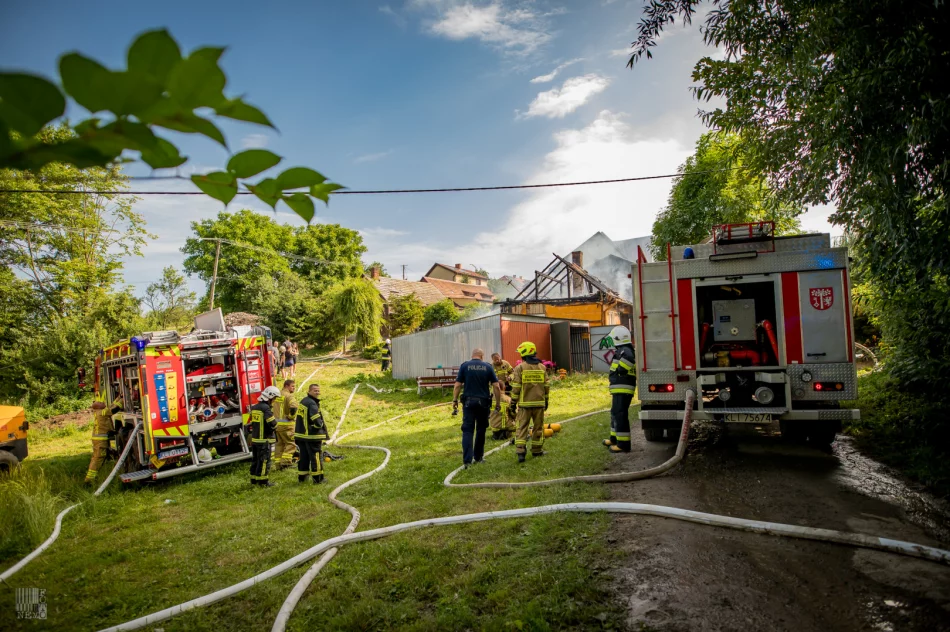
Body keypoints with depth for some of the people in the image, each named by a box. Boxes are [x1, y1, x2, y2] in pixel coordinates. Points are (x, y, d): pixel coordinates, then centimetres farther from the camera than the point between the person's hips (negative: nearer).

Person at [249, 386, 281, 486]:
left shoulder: (254, 407, 10)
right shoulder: (266, 408, -19)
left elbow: (252, 422, 15)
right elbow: (273, 424, -22)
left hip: (254, 438, 9)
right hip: (264, 440, -8)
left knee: (255, 459, 16)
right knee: (264, 461, -1)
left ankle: (254, 479, 25)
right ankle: (263, 481, 3)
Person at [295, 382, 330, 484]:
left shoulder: (303, 401, 12)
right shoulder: (312, 404, -19)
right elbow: (317, 421, -25)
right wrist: (322, 425, -5)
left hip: (301, 434, 9)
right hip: (312, 436, -9)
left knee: (304, 457, 17)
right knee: (316, 457, 0)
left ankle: (302, 477, 26)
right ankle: (318, 479, 5)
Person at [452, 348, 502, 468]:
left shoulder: (464, 366, 1)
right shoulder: (488, 367, 3)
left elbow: (458, 385, -4)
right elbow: (496, 386, -1)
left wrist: (454, 401, 3)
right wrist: (498, 403, 6)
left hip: (469, 401, -1)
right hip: (483, 402, 1)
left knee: (468, 430, 0)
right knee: (481, 430, 15)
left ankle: (467, 459, -10)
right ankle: (478, 457, 23)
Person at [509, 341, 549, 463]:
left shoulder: (519, 368, -8)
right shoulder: (542, 367, 5)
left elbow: (516, 388, -9)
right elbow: (546, 387, 8)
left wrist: (513, 404, -2)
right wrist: (546, 401, 19)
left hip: (524, 404, -3)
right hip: (539, 403, 3)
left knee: (522, 427, 1)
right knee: (538, 427, 14)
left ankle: (520, 452, -8)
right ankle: (537, 450, 22)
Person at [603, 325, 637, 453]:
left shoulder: (624, 350, -16)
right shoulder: (623, 350, 18)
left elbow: (629, 358, -39)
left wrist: (620, 370, -27)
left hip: (622, 389, -11)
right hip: (620, 389, 11)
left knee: (620, 415, -9)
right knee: (615, 413, 21)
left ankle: (623, 444, -7)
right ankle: (615, 439, 34)